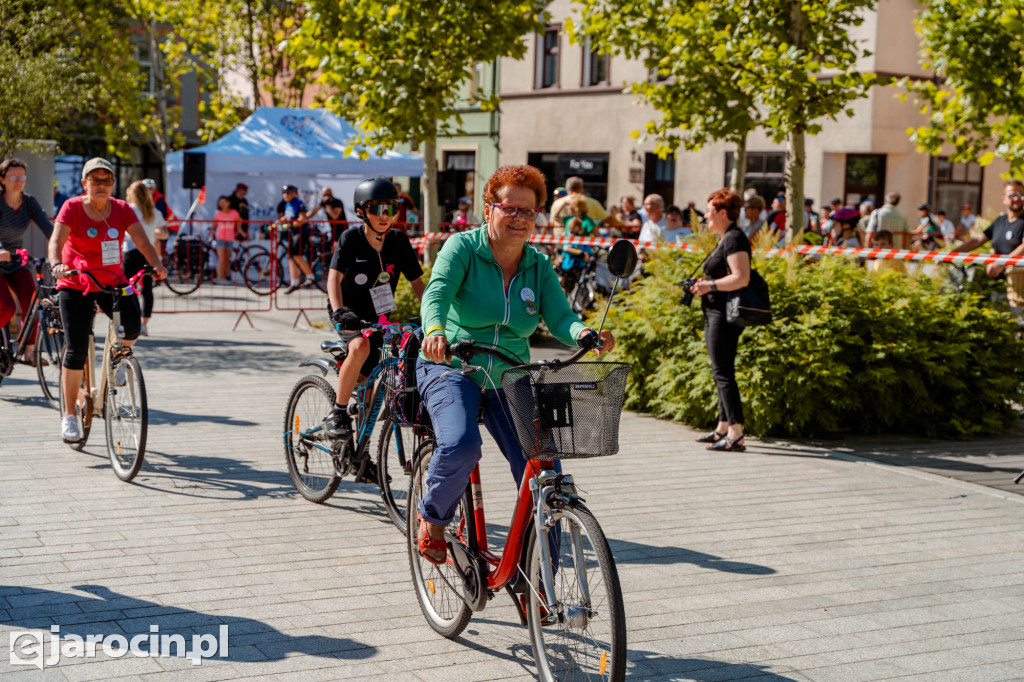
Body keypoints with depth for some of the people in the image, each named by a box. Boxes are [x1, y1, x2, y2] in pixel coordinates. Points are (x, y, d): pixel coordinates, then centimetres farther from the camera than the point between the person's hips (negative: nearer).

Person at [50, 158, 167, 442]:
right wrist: (57, 264, -40)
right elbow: (56, 240, -19)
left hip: (113, 282, 2)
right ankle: (69, 416, 2)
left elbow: (141, 240, -9)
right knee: (76, 350, -8)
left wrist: (156, 264, -28)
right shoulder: (72, 208, -7)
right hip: (76, 285, -2)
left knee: (132, 325, -25)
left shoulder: (122, 210, 1)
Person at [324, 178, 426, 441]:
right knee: (361, 346, -35)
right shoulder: (351, 238, -14)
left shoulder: (399, 241, -4)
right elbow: (334, 278, -25)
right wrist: (339, 310, -44)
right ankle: (337, 414, -25)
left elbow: (416, 281, 1)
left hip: (378, 319, 4)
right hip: (351, 317, -4)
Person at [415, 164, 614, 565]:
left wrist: (584, 334, -31)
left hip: (509, 381, 4)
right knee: (460, 446, -31)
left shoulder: (539, 267, 5)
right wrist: (435, 330, -46)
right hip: (451, 368, -4)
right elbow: (437, 292, -24)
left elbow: (560, 318, -7)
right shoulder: (463, 247, -7)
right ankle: (433, 517, 1)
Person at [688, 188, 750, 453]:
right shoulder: (725, 239, 18)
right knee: (722, 372, 16)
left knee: (723, 373, -12)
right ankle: (723, 429, 24)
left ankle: (736, 435, -13)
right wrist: (705, 284, 12)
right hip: (717, 314, 11)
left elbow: (741, 278, -23)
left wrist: (710, 285, -19)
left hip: (725, 315, -11)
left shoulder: (734, 239, -14)